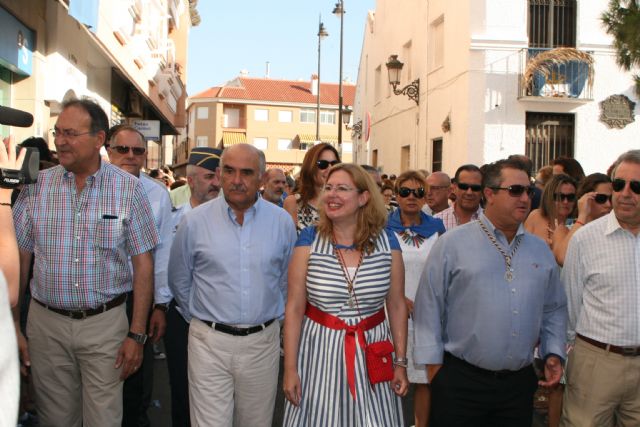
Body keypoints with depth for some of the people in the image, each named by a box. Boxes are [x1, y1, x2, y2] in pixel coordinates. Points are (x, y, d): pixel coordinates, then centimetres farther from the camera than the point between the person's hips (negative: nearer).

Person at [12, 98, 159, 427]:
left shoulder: (128, 188, -6)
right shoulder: (36, 185, -1)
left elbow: (143, 263, -4)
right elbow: (18, 258, 3)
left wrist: (137, 334, -7)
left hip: (106, 323, -1)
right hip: (46, 322, 2)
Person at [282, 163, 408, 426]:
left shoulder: (387, 243, -3)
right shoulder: (309, 241, -7)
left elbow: (397, 305, 4)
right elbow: (294, 308, -5)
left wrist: (400, 362, 4)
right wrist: (290, 368, -6)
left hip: (372, 355, 1)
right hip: (320, 352, -1)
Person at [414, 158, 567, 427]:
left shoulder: (541, 251, 9)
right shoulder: (452, 243, -6)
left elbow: (554, 310, 18)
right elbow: (429, 307, -5)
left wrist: (553, 353, 7)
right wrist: (433, 364, -6)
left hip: (520, 382, 4)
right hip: (460, 381, -4)